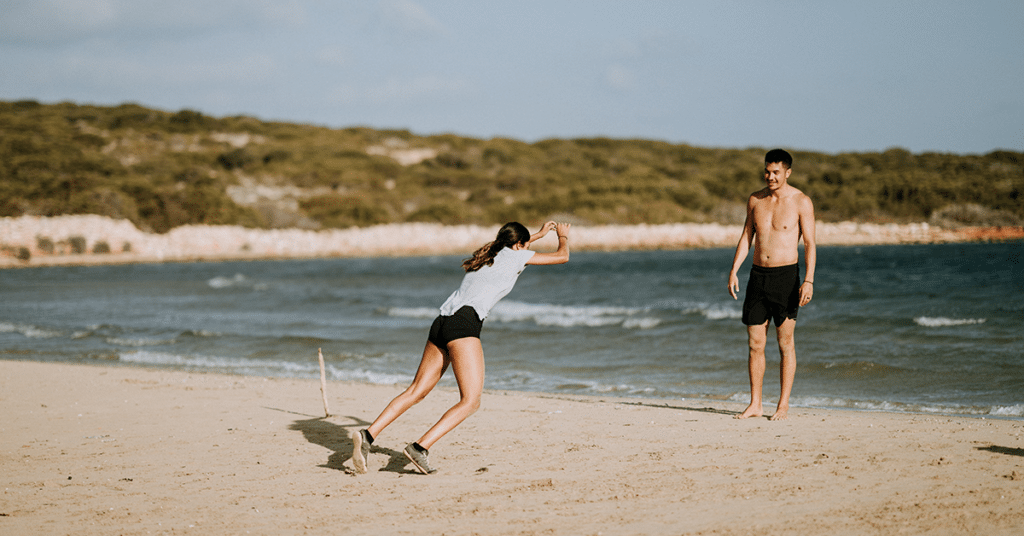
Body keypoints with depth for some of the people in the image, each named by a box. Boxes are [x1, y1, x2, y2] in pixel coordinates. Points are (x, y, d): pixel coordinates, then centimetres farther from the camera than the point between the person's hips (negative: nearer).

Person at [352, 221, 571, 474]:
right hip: (464, 323, -8)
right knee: (470, 401, -9)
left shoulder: (487, 253, 29)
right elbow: (562, 256, 20)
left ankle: (368, 435, -9)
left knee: (415, 391, 6)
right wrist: (563, 236, 41)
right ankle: (420, 447, -24)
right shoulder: (513, 256, 10)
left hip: (441, 322, 8)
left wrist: (538, 235, 64)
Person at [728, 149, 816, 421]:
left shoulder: (801, 202, -5)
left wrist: (809, 280, -18)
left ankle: (783, 405, 5)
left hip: (786, 276, -4)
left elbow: (810, 244, -8)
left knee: (785, 343, -1)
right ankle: (755, 404, 10)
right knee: (755, 344, 4)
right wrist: (734, 270, 1)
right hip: (758, 276, 4)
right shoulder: (755, 200, 8)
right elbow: (746, 237, 12)